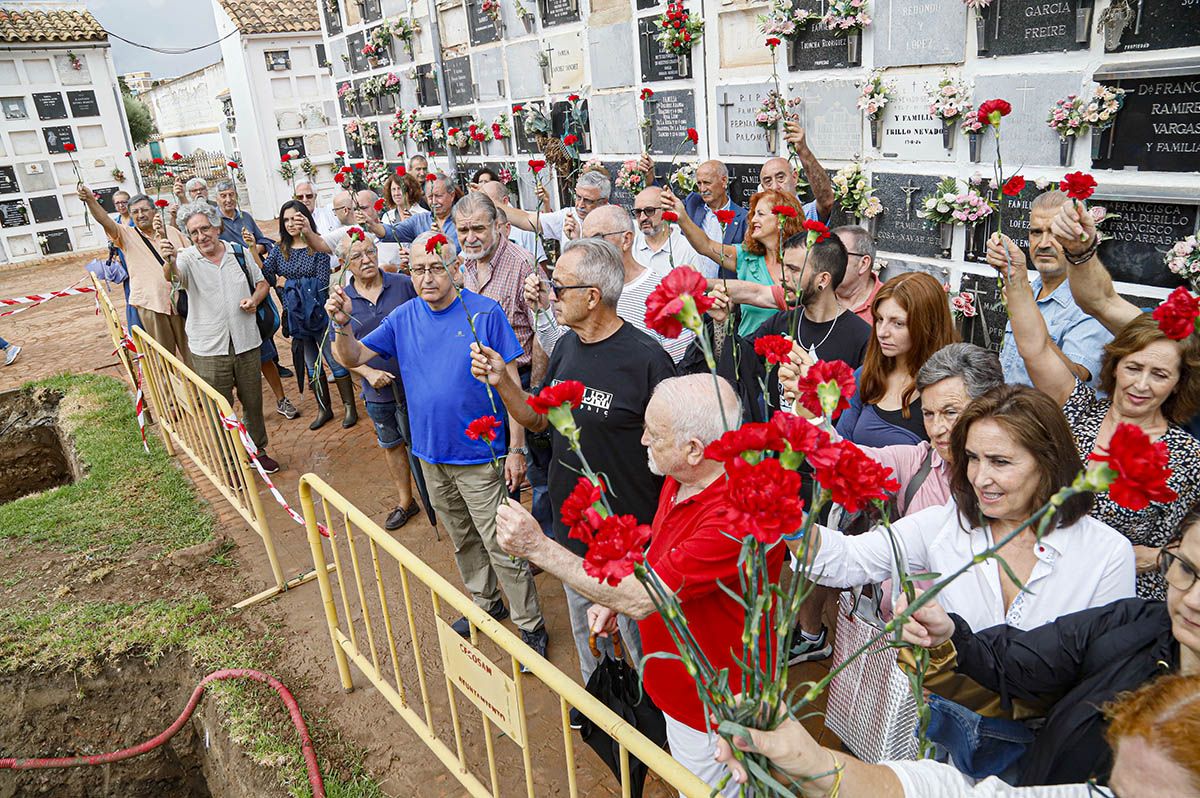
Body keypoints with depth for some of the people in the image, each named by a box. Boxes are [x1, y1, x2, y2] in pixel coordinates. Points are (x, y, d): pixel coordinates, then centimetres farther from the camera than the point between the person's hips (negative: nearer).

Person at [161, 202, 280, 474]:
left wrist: (254, 300, -7)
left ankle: (257, 449, 36)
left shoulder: (238, 252, 3)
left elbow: (262, 282, 15)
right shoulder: (187, 259, -7)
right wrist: (169, 261, -54)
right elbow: (172, 275, -31)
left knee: (253, 402, 16)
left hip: (246, 343, 3)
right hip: (209, 350, -3)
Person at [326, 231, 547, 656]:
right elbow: (353, 358, 1)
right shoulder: (403, 318, 2)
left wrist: (516, 449, -13)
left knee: (501, 546, 0)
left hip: (480, 455, -5)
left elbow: (512, 383, -12)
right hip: (431, 454, 6)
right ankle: (486, 604, 42)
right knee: (463, 541, 21)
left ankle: (530, 626, 17)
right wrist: (342, 323, -20)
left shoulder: (484, 313, -13)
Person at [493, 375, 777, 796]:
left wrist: (538, 547, -29)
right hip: (674, 682, 8)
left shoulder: (740, 515, -37)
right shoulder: (680, 479, -6)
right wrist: (615, 600, -4)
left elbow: (641, 599, -35)